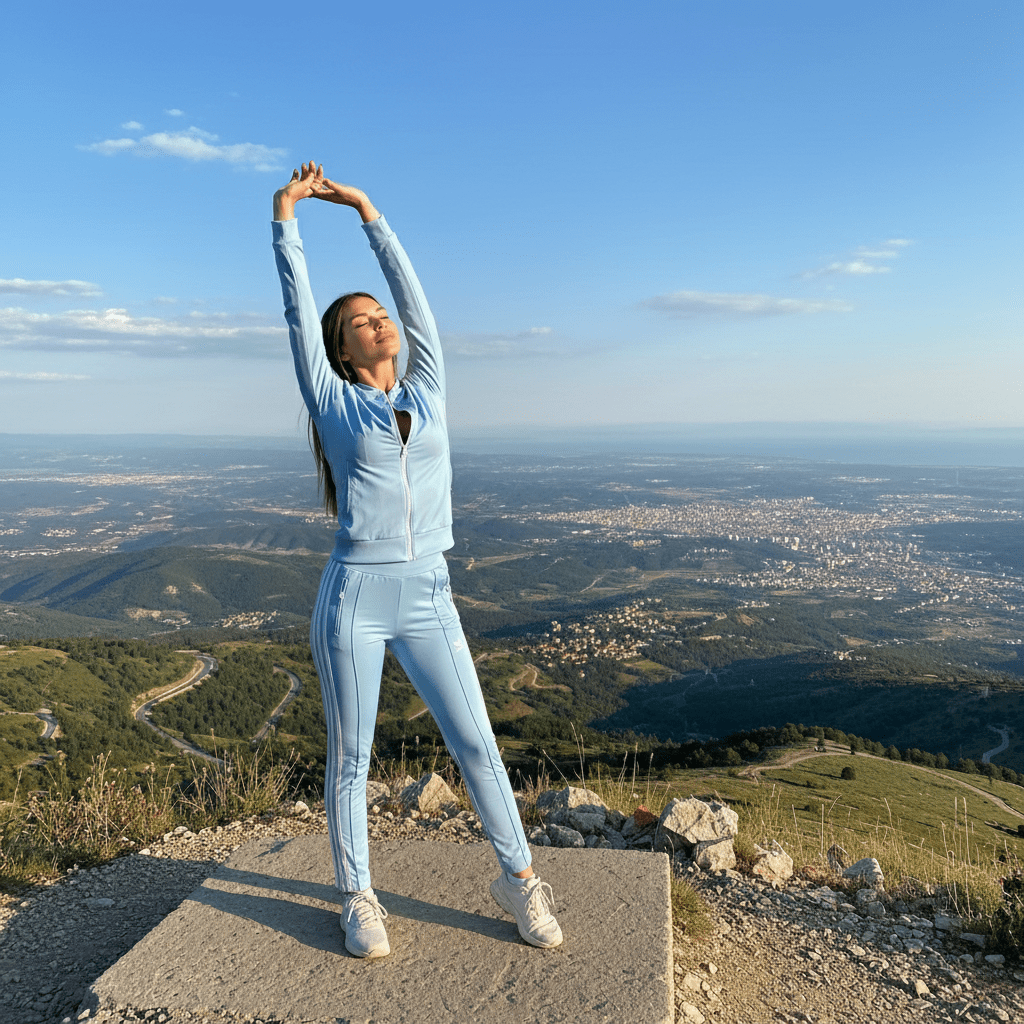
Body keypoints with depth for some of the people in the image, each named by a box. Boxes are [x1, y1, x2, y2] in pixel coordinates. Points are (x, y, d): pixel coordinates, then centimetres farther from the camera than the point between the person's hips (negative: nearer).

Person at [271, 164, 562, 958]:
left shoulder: (428, 391, 11)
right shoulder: (333, 401, 4)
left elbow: (413, 295, 12)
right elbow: (298, 311, 0)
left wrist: (368, 211, 16)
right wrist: (285, 217, 3)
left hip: (427, 599, 3)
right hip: (354, 598, -2)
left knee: (476, 744, 6)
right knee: (351, 758, 9)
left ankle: (519, 880, 24)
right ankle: (358, 900, 27)